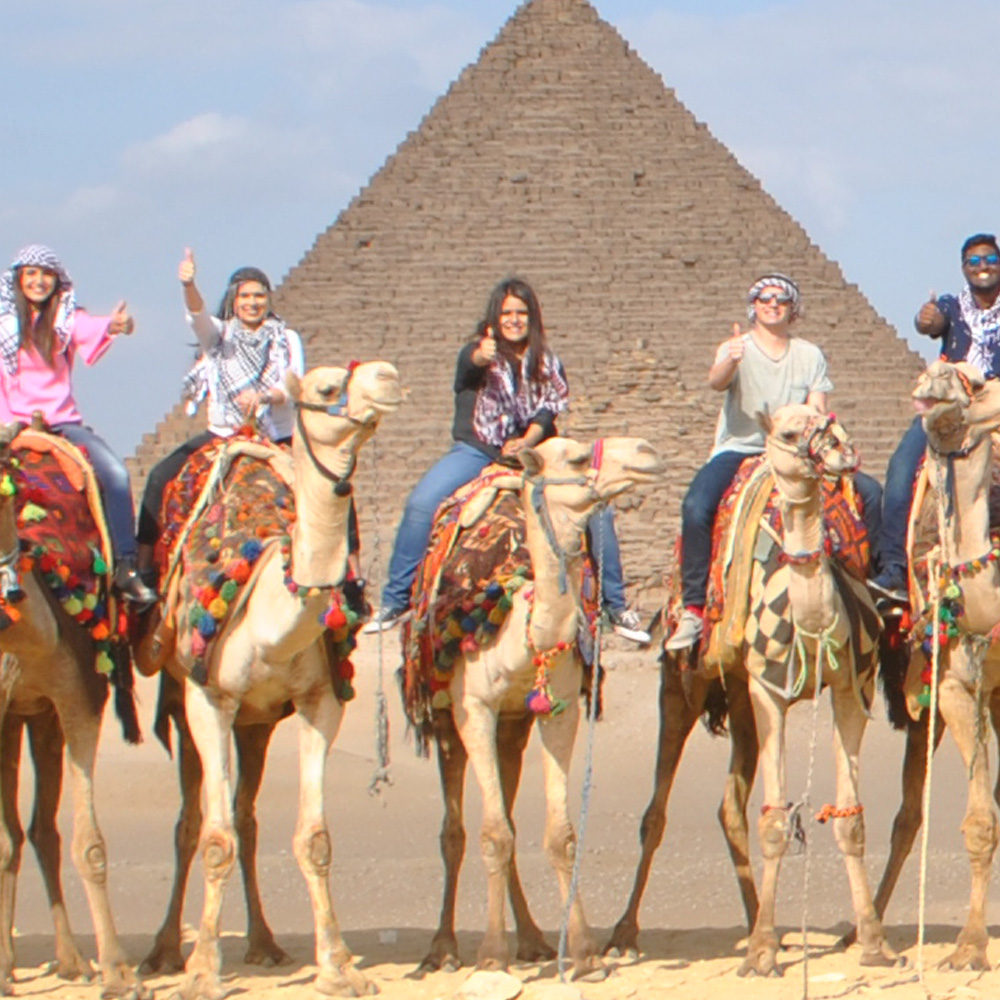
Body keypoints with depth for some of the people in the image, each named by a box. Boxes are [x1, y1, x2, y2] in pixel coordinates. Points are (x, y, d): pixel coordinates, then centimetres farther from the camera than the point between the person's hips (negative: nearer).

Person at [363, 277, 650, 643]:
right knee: (420, 504, -25)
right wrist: (481, 356, -46)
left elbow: (549, 410, 0)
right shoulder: (478, 353, 3)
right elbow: (469, 361, -21)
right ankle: (395, 601, -11)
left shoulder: (546, 364, 11)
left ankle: (615, 605, -1)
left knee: (596, 509, -16)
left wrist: (526, 442, -20)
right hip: (477, 451, -2)